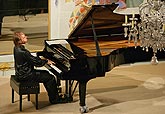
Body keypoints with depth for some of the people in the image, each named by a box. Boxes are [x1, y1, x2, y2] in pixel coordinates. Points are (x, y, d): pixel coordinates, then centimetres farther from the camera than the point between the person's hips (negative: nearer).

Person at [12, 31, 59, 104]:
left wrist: (43, 60, 8)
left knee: (46, 73, 23)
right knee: (51, 77, -7)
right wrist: (46, 61, -4)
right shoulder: (23, 52, -26)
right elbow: (36, 63, -20)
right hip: (25, 76, -10)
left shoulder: (17, 48, 5)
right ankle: (54, 99, 3)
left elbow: (32, 58, 14)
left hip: (21, 73, 10)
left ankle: (52, 93, 28)